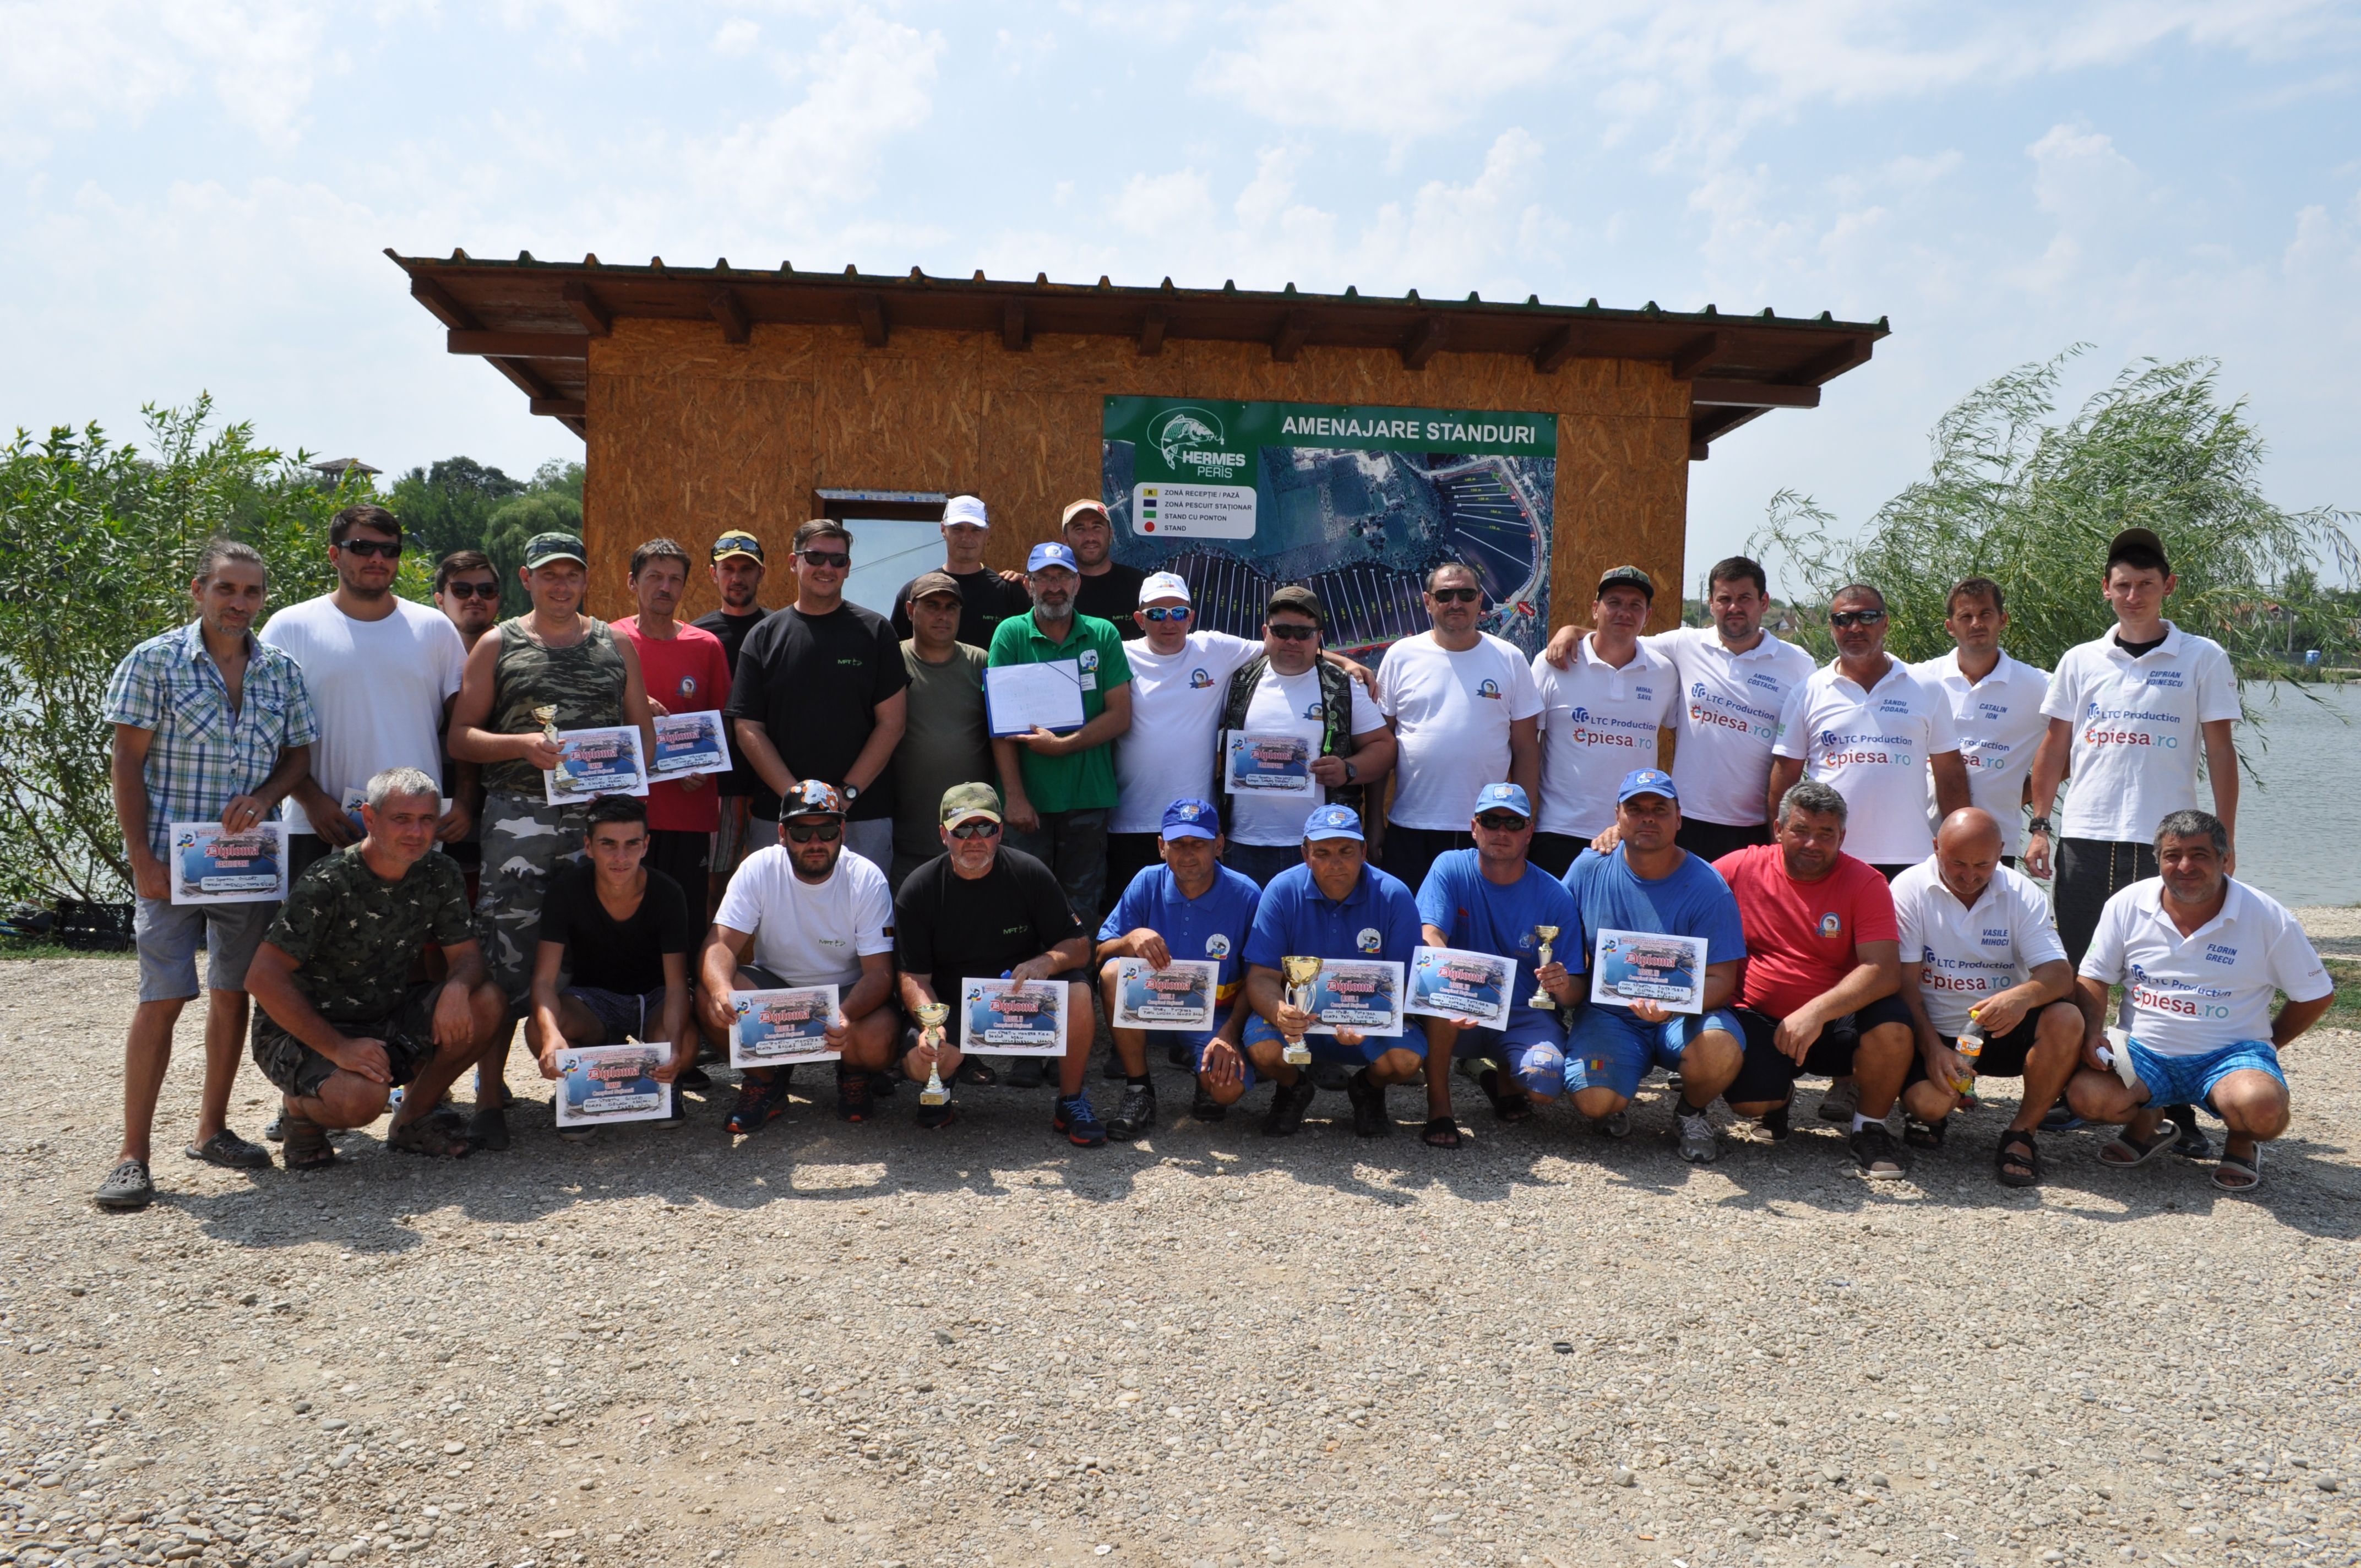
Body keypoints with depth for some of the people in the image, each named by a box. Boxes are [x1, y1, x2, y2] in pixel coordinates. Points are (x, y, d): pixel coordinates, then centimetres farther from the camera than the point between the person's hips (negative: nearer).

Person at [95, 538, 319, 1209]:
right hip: (173, 858, -4)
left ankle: (212, 1130, 26)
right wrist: (142, 859, -10)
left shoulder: (282, 671, 7)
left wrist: (265, 797, -10)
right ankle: (133, 1156, 2)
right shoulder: (155, 661, -3)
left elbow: (299, 756, 12)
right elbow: (127, 762, -4)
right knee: (163, 999, -7)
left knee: (233, 994, 12)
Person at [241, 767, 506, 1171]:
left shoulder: (440, 876, -4)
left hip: (388, 1020, 6)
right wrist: (337, 1048, -29)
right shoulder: (329, 883, -21)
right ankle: (300, 1108, 3)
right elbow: (263, 978, -24)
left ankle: (413, 1119, 3)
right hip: (303, 1031, -6)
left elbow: (467, 954, 0)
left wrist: (457, 987, -26)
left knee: (488, 1004, -17)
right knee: (363, 1096, -35)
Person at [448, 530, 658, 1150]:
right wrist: (523, 744, -12)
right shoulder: (498, 646, 11)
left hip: (600, 814, 2)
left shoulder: (617, 645, 16)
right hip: (520, 815, -2)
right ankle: (490, 1094, 3)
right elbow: (461, 737, 5)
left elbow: (643, 731, 16)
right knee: (506, 955, -5)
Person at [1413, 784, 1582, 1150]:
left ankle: (1502, 1078, 11)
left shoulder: (1554, 896, -4)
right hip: (1460, 1016, 0)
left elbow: (1575, 996, -4)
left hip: (1526, 1016, 0)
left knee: (1546, 1081, -30)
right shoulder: (1451, 868, -4)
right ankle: (1438, 1106, -18)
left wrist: (1564, 988, -29)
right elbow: (1429, 938, -19)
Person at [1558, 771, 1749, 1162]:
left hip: (1686, 1016, -1)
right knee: (1593, 1101, -27)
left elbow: (1720, 979, -13)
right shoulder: (1589, 868, -3)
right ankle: (1618, 1101, 15)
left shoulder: (1707, 887, -11)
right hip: (1609, 1014, 1)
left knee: (1721, 1051, -34)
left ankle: (1692, 1111, 3)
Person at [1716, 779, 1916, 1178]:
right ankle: (1778, 1096, 17)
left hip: (1837, 1023, 0)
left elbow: (1885, 971, -18)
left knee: (1892, 1022, -31)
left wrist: (1817, 1011, -30)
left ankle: (1869, 1127, -1)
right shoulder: (1740, 868, -3)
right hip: (1761, 1021, 0)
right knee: (1748, 1100, -27)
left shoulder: (1865, 883, -6)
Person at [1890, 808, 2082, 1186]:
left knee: (2066, 1020, -27)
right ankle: (1929, 1114, 12)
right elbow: (1905, 982, -10)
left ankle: (2022, 1133, -10)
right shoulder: (1910, 889, -8)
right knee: (1927, 1101, -30)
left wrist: (2024, 995, -37)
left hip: (2003, 1031, 2)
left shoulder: (2023, 894, -3)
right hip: (1935, 1031, -2)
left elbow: (2061, 975, -14)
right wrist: (1932, 1048, -21)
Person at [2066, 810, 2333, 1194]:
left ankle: (2242, 1143, 6)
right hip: (2142, 1053, 2)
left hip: (2229, 1055, -1)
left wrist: (2268, 1045, 4)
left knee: (2262, 1108, -35)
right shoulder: (2127, 906, -2)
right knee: (2088, 1094, -28)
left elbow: (2317, 995, 6)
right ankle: (2146, 1123, 10)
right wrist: (2093, 1034, -13)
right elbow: (2093, 979, 4)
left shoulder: (2267, 917, -6)